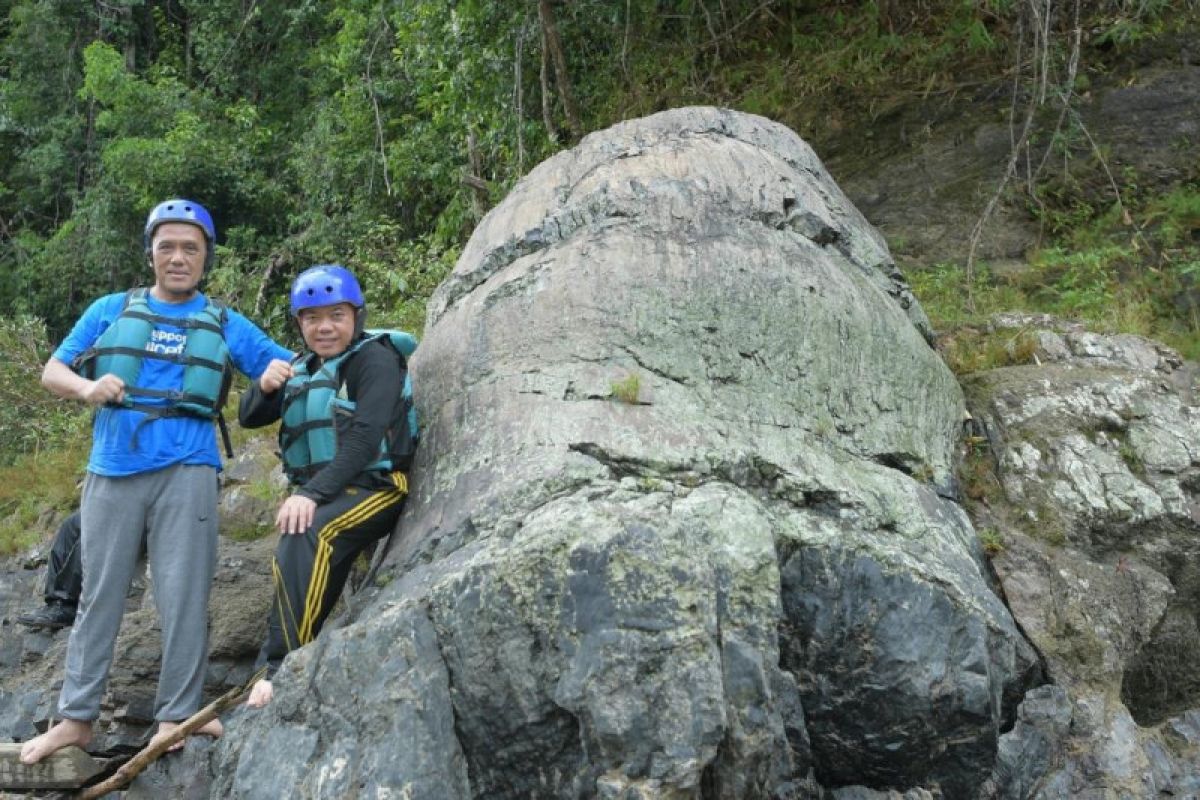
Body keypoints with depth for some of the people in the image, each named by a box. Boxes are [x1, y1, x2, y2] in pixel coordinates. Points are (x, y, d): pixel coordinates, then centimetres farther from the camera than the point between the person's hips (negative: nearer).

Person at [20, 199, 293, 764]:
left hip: (185, 473, -1)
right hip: (112, 472, 1)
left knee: (183, 596, -3)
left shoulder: (225, 324, 12)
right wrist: (86, 388, -12)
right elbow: (52, 372, 11)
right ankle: (76, 717, 10)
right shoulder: (110, 311, 12)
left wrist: (280, 370, -12)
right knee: (99, 594, 4)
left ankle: (177, 716, 2)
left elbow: (288, 367, 13)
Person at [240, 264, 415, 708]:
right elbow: (249, 418, 16)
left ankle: (281, 666, -34)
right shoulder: (305, 368, 16)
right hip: (317, 493, 8)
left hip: (373, 485, -8)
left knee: (308, 538, -32)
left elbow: (365, 439, -19)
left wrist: (313, 493, -27)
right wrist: (266, 387, -7)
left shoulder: (375, 358, -7)